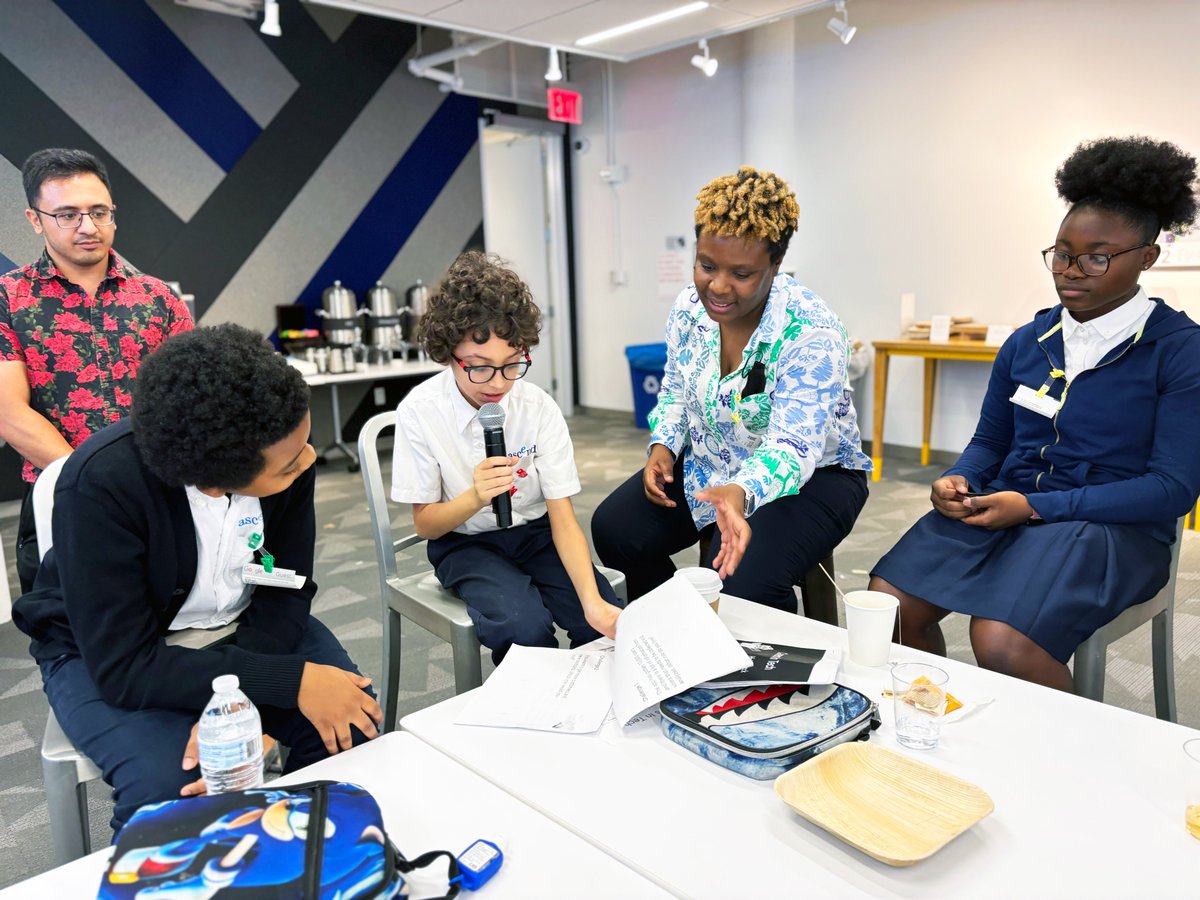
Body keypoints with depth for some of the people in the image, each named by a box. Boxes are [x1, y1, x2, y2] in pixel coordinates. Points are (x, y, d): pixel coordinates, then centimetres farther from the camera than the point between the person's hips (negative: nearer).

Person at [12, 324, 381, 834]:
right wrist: (293, 681, -35)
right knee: (168, 786, -30)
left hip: (248, 631, 3)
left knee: (354, 726, -18)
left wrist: (236, 698, -28)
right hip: (105, 651, -3)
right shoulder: (100, 485, -32)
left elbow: (286, 592, -11)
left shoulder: (282, 452, -20)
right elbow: (124, 667, -30)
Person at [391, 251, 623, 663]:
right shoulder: (419, 412, -16)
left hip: (536, 533, 2)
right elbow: (424, 523, -7)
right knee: (526, 626, -31)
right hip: (465, 543, -2)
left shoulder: (539, 407, -13)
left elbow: (563, 518, -14)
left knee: (610, 624, -20)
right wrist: (475, 497, -30)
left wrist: (593, 601, -31)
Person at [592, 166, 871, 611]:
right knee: (613, 528, -9)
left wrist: (742, 492, -54)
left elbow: (792, 447, -33)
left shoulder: (812, 333, -26)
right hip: (708, 464, 6)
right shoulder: (689, 306, -6)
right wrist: (663, 445, -11)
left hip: (809, 476, -6)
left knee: (746, 582, -31)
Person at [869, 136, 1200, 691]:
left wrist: (1034, 505, -18)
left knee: (1001, 642, -32)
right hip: (1004, 508, 5)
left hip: (1112, 525, -4)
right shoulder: (1026, 343, 12)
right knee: (888, 604, -20)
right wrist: (958, 481, -5)